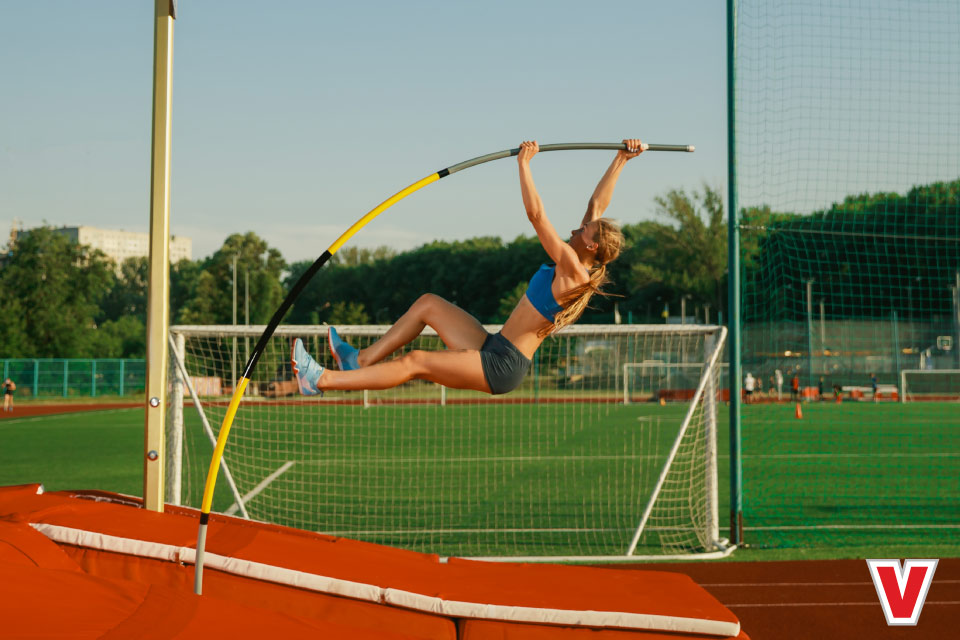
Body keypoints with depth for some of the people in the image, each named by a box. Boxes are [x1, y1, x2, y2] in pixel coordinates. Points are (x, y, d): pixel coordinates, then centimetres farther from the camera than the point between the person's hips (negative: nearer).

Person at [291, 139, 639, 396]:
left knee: (414, 362, -14)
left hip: (502, 365, -10)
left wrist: (524, 162, -14)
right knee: (428, 303, 13)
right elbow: (596, 206, 17)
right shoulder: (581, 269, 8)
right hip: (494, 348, 10)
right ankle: (363, 360, 13)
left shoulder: (572, 267, -18)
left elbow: (535, 213, -22)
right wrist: (620, 161, 18)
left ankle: (321, 380, -13)